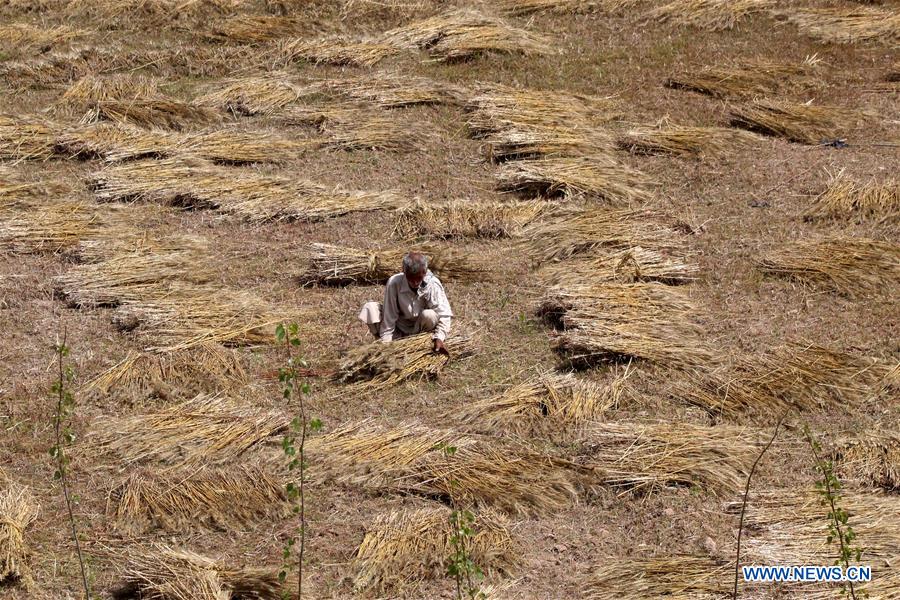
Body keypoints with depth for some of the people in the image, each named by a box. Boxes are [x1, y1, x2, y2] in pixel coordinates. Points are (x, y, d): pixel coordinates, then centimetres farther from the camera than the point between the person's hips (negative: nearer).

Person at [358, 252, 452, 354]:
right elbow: (389, 316, -16)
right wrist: (386, 341, -17)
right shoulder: (394, 283, -21)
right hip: (399, 330, 1)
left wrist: (439, 338, -38)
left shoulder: (433, 284, -21)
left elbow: (444, 314, -24)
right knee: (370, 309, -21)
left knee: (429, 315, -35)